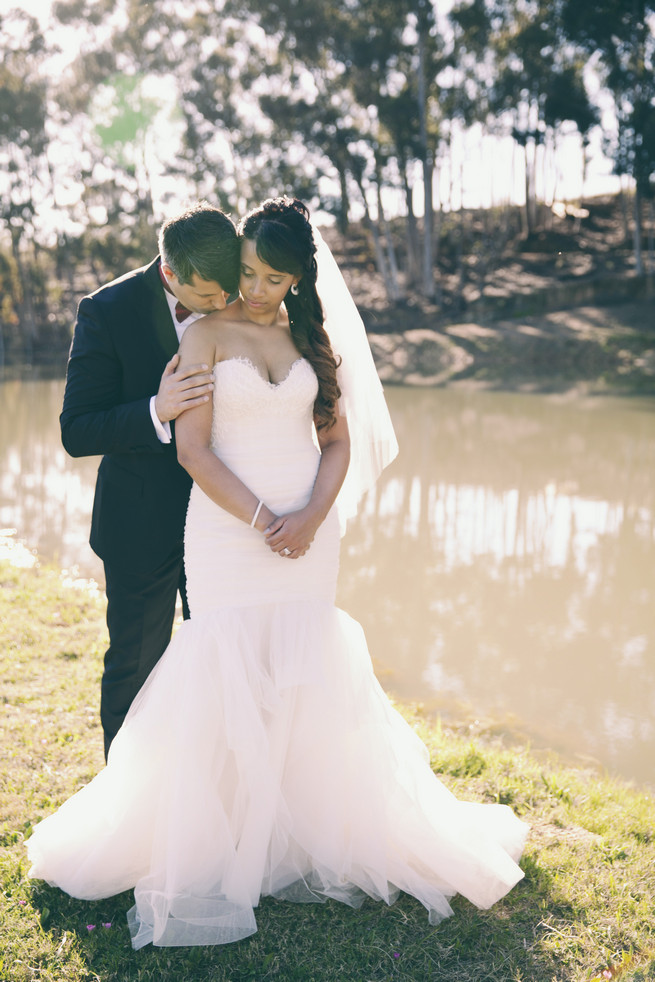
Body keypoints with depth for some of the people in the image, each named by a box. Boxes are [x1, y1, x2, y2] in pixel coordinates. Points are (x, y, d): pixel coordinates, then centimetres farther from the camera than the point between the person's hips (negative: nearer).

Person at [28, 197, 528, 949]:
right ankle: (215, 847, 13)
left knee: (304, 678, 7)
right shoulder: (208, 336, -1)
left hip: (307, 532, 3)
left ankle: (305, 828, 25)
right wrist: (261, 521, -14)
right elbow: (193, 448, -8)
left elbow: (339, 441, 7)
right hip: (226, 530, -3)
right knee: (226, 680, -2)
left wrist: (311, 516, -9)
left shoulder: (313, 338, 10)